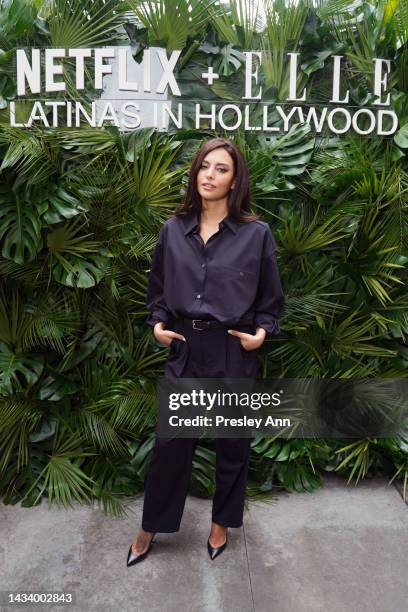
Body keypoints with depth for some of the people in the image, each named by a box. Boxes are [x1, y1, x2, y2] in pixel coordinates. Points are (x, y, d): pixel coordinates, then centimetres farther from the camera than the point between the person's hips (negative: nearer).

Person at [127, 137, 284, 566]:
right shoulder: (173, 230, 2)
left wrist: (261, 331, -11)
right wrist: (158, 323, -2)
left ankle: (221, 523, 40)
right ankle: (150, 529, 34)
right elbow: (158, 289, 12)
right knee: (170, 443, 11)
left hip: (234, 354, -1)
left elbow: (271, 300, 3)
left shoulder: (256, 233, -6)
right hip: (184, 351, 2)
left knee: (231, 445, 14)